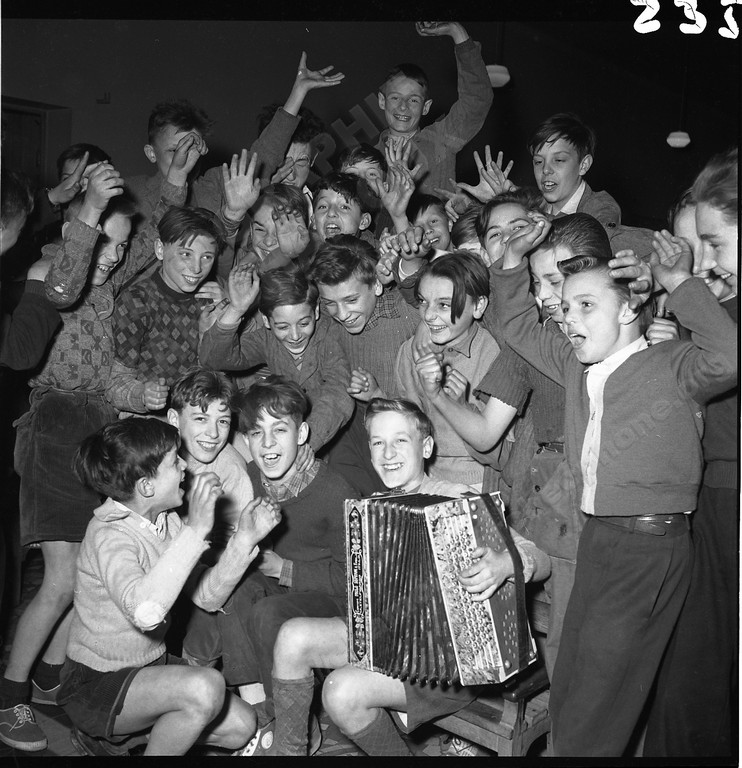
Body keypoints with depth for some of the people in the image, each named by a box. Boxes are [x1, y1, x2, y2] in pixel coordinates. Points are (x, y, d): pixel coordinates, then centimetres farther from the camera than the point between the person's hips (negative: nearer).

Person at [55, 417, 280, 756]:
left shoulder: (166, 520, -2)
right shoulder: (109, 534, -26)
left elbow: (206, 596, -2)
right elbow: (144, 611, -46)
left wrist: (244, 538, -14)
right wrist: (195, 531, -44)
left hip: (150, 665, 8)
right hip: (95, 685, -8)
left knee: (240, 727, 2)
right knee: (205, 687, -31)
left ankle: (109, 735, 16)